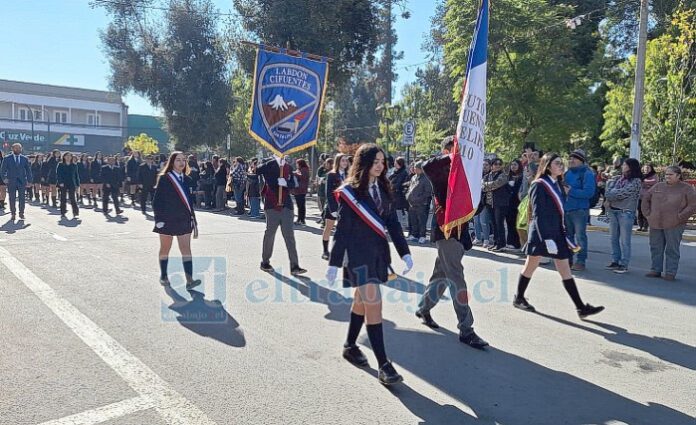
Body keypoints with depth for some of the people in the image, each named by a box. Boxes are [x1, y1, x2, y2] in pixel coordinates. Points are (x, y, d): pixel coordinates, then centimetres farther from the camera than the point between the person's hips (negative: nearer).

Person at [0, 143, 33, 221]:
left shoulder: (24, 159, 8)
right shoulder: (7, 159, 4)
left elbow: (28, 170, 10)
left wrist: (29, 180, 4)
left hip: (22, 182, 1)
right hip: (11, 182, -1)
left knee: (22, 198, -2)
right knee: (12, 198, 2)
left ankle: (21, 213, 7)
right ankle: (13, 213, 11)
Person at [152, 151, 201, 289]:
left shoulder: (187, 180, 8)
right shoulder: (164, 178, -5)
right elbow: (156, 201, -6)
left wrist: (194, 221, 10)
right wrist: (159, 219, -13)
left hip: (184, 220, 3)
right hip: (167, 220, -3)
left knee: (186, 249, -5)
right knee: (165, 249, 11)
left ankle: (189, 280, -11)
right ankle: (163, 276, 27)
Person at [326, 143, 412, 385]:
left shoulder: (383, 189, 9)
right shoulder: (350, 191, -7)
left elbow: (393, 222, 9)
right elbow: (342, 228, -7)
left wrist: (404, 252, 1)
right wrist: (334, 263, -6)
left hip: (379, 252, 6)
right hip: (358, 254, -6)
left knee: (362, 300, 16)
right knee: (373, 304, -11)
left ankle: (350, 346, 33)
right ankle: (383, 365, -6)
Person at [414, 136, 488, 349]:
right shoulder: (441, 172, -8)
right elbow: (427, 167, -32)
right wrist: (453, 157, -31)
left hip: (460, 231, 8)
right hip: (445, 231, -8)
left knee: (442, 274, 18)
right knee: (456, 279, -8)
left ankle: (424, 308, 36)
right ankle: (466, 329, -5)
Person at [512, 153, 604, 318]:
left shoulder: (557, 184, 12)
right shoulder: (539, 185, -11)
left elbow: (560, 212, 14)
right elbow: (538, 214, -17)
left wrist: (566, 236, 10)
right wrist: (547, 239, -23)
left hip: (557, 232, 7)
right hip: (540, 233, -7)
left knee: (565, 270, 5)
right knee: (531, 266, 7)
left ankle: (581, 307, 5)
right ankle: (518, 298, 24)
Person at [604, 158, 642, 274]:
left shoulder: (635, 181, -8)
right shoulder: (617, 178, 11)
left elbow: (622, 193, -16)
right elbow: (608, 188, 4)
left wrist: (609, 196, -3)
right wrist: (609, 200, -14)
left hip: (626, 212, -6)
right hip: (613, 211, 6)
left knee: (624, 240, -2)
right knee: (614, 238, 12)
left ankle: (624, 264, 4)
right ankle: (615, 261, 21)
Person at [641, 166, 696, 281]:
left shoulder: (686, 188, -1)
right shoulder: (658, 186, 11)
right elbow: (645, 199, 17)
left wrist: (680, 217, -11)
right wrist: (647, 213, 7)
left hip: (673, 226, -4)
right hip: (655, 224, 4)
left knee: (672, 250, 1)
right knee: (656, 248, 9)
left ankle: (670, 272, 9)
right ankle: (656, 269, 19)